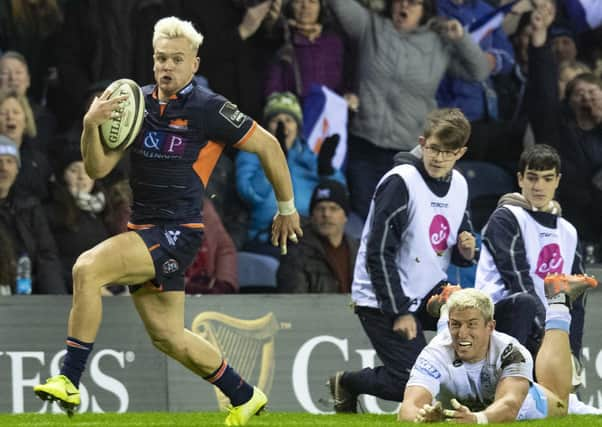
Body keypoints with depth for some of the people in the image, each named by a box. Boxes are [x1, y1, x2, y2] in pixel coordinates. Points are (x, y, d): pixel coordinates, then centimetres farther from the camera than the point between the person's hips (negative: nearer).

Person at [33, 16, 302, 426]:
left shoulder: (208, 109, -10)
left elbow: (268, 146, -1)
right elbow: (98, 168, 6)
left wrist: (287, 208, 7)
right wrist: (91, 125, -14)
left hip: (178, 232, -7)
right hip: (144, 230, 7)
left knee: (88, 268, -25)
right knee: (166, 336, 13)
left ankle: (69, 381, -22)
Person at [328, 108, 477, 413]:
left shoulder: (458, 185, 6)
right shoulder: (400, 182, -17)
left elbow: (456, 252, 17)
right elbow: (379, 254, -17)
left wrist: (466, 250, -9)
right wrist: (399, 312, -18)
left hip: (427, 294, 7)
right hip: (381, 299, -7)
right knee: (413, 383, -14)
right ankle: (346, 383, 13)